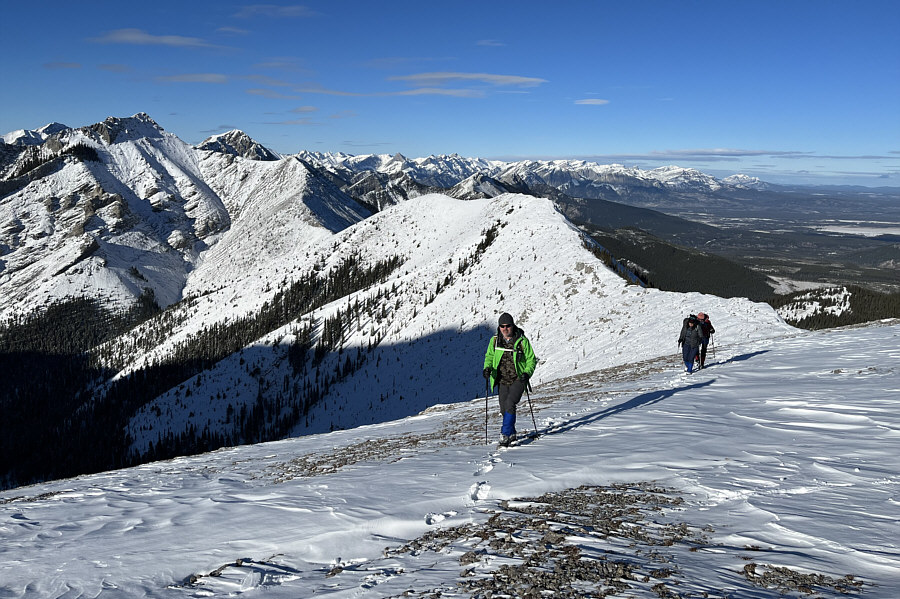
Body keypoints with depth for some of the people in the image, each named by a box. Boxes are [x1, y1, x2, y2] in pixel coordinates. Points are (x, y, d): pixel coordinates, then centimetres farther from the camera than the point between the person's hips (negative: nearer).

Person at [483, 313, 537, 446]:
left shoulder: (522, 340, -7)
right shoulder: (494, 340, 1)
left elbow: (531, 360, 2)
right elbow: (489, 356, 15)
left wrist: (527, 373, -16)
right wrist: (487, 368, -6)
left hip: (518, 380, -3)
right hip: (502, 381, 3)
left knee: (510, 404, -21)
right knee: (504, 409, 5)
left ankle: (505, 433, -15)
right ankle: (512, 433, 27)